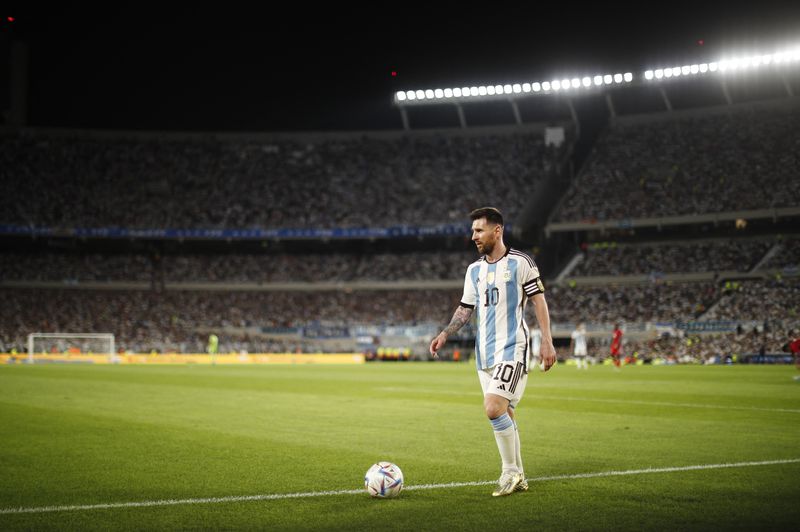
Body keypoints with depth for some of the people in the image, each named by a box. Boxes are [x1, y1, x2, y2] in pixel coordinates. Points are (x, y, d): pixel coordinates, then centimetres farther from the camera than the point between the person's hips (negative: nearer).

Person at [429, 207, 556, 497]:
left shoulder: (521, 263, -5)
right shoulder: (474, 270, 13)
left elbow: (539, 301, -4)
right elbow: (465, 309, 18)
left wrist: (547, 342, -10)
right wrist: (444, 334, 4)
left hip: (511, 348, -6)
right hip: (484, 351, 6)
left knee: (494, 409, -19)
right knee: (504, 414, 8)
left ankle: (511, 471, -4)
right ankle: (517, 478, 16)